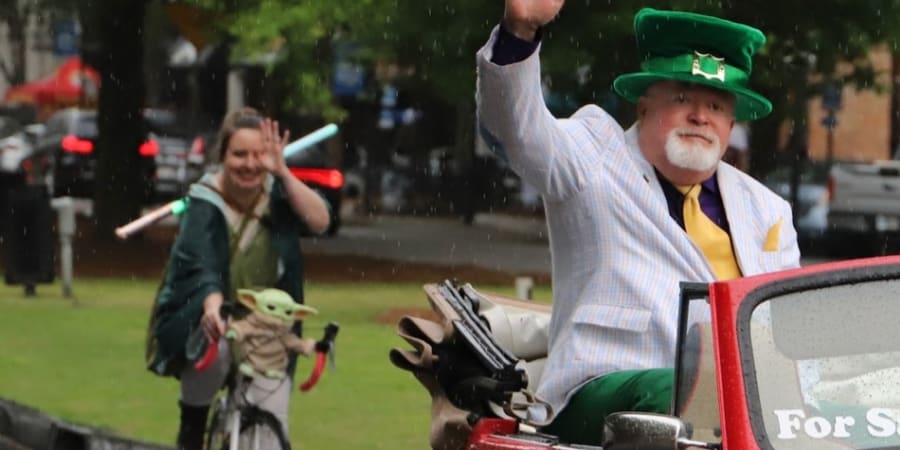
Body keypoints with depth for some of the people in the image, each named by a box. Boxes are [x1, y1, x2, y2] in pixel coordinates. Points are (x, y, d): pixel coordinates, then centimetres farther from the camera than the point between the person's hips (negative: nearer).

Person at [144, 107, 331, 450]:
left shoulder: (277, 194, -6)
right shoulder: (204, 205, -16)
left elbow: (319, 222, -23)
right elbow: (203, 268, -31)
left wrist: (282, 173, -34)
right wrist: (213, 307, -51)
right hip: (202, 322, -3)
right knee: (215, 341, -37)